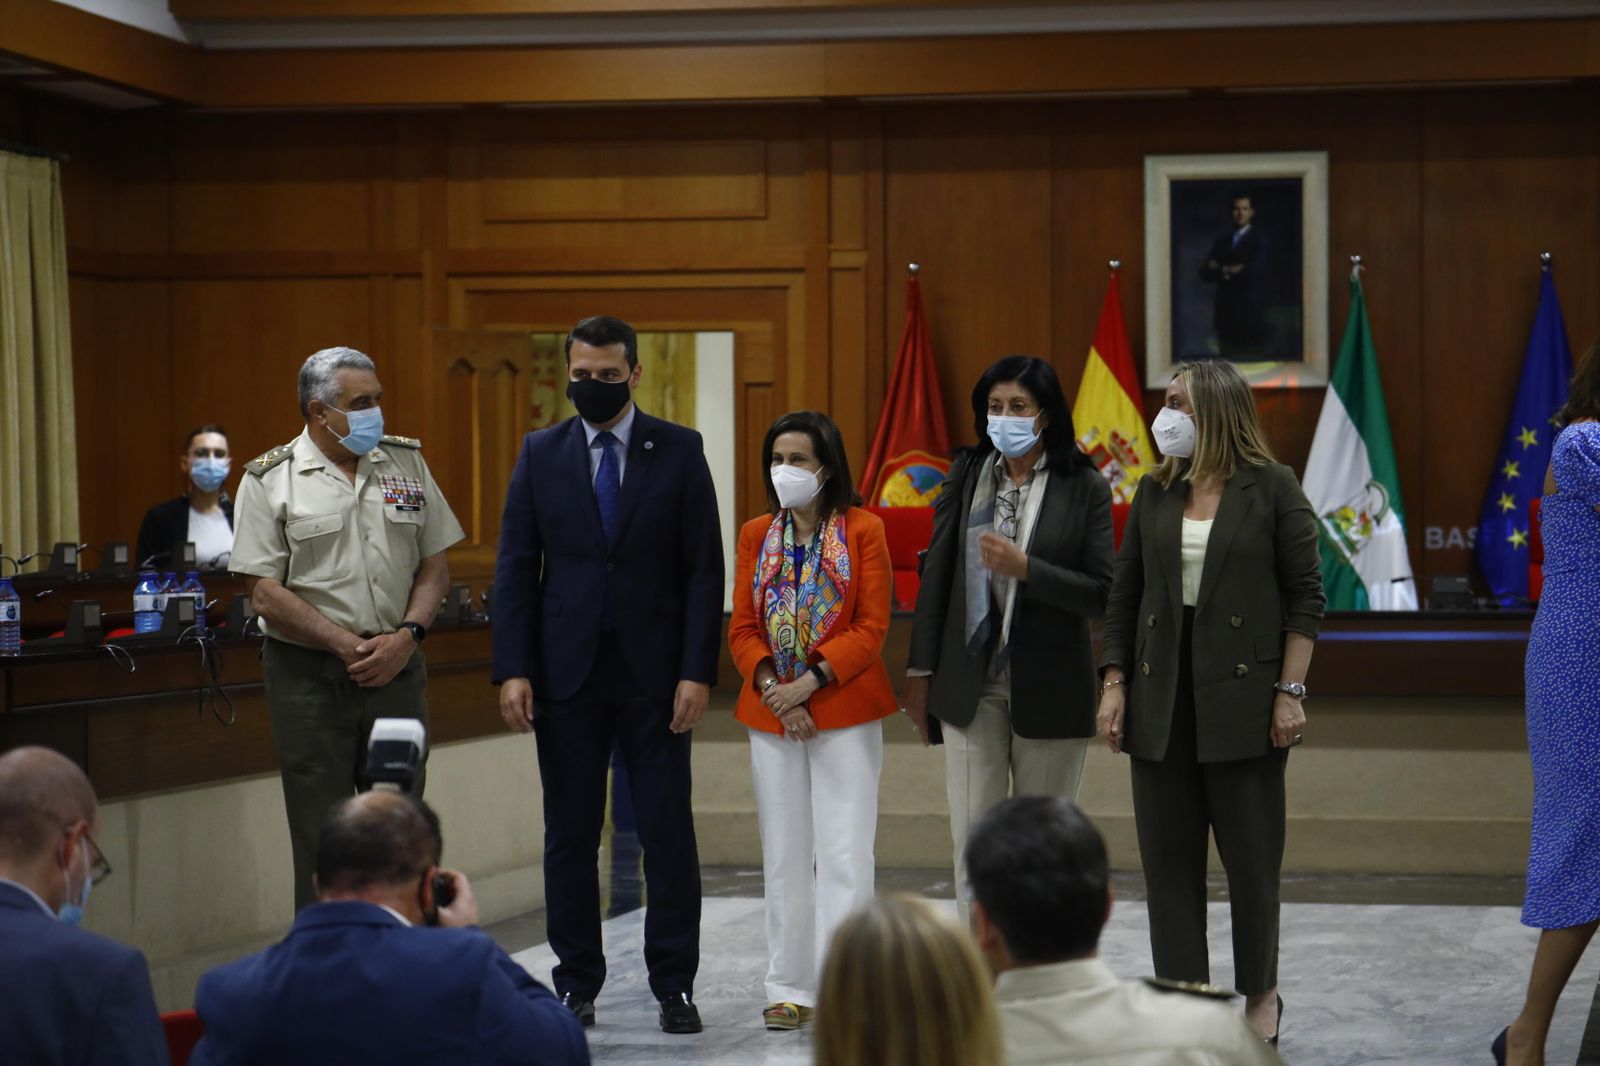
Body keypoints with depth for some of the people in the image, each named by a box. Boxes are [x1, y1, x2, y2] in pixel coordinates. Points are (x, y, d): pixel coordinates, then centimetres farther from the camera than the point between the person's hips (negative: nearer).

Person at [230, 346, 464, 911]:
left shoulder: (406, 463, 9)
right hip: (309, 677, -3)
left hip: (397, 671, 3)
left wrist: (406, 636, -7)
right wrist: (350, 646, -13)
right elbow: (266, 593, -8)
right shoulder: (270, 480, -3)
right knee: (322, 838, 0)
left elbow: (435, 566, 10)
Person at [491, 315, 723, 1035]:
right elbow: (516, 566, 4)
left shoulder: (679, 451, 1)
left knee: (668, 831, 1)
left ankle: (674, 985, 9)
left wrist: (697, 671, -8)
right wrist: (513, 669, -5)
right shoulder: (541, 453, 5)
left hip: (653, 672, -1)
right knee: (570, 834, 6)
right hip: (566, 671, 1)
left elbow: (704, 569, 0)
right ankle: (576, 982, 15)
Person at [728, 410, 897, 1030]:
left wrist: (812, 681, -17)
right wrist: (772, 687, -10)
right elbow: (742, 629, 6)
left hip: (844, 710, -4)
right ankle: (790, 989, 13)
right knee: (785, 854, 7)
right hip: (771, 713, 4)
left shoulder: (862, 531, -3)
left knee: (844, 852, -6)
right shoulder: (756, 536, 8)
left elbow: (871, 629, -7)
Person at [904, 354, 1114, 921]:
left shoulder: (1084, 488, -3)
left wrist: (1024, 567, -21)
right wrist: (920, 669, 6)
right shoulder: (966, 476, 5)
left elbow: (1101, 594, -8)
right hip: (970, 683, 2)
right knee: (974, 840, 0)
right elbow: (936, 575, 8)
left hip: (1049, 687, -2)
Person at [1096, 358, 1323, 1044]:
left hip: (1242, 697, -4)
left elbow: (1305, 595, -3)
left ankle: (1260, 993, 20)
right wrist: (1113, 684, 5)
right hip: (1162, 698, 4)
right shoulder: (1155, 492, 9)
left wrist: (1290, 691, -9)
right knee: (1168, 857, 4)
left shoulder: (1272, 490, -2)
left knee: (1251, 856, 3)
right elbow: (1124, 595, 12)